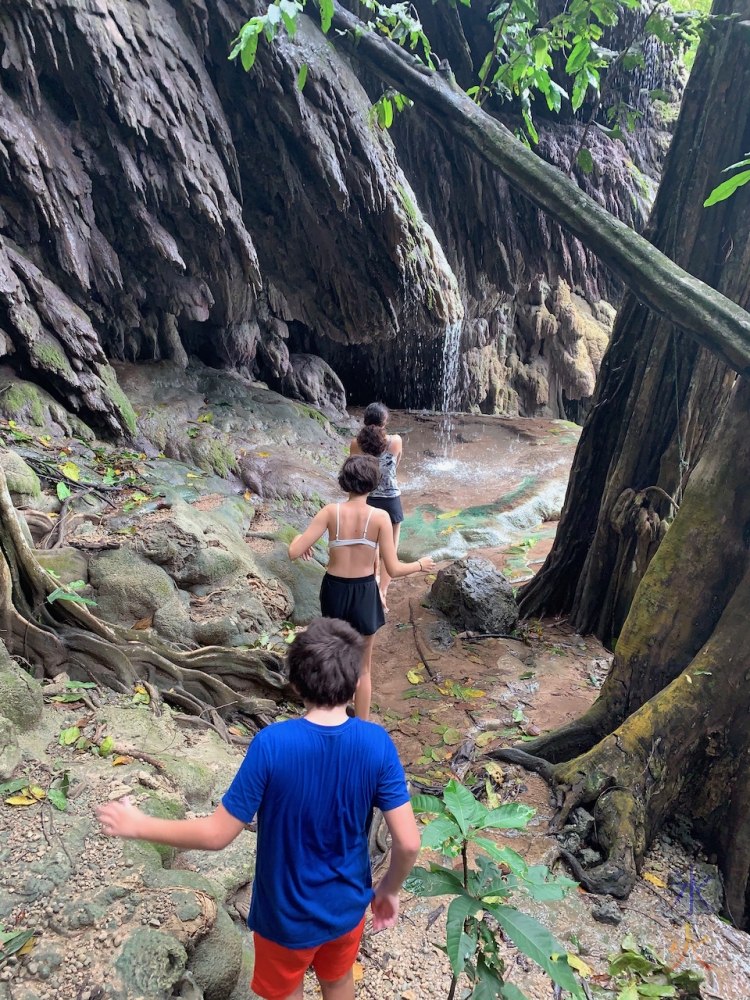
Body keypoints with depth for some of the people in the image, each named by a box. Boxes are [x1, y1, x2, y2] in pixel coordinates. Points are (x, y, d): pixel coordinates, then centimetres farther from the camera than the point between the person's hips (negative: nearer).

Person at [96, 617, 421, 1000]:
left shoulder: (272, 744, -30)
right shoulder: (377, 743, -23)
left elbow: (217, 834, -23)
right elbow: (408, 842, -19)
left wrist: (138, 826, -9)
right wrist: (389, 890, 2)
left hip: (288, 914, -2)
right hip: (347, 904, 2)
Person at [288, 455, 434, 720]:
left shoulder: (331, 511, -14)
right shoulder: (380, 517, -17)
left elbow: (294, 552, -14)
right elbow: (393, 569, -14)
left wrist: (298, 537, 9)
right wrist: (420, 565, 5)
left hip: (334, 591, 3)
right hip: (364, 594, -2)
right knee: (363, 668, 16)